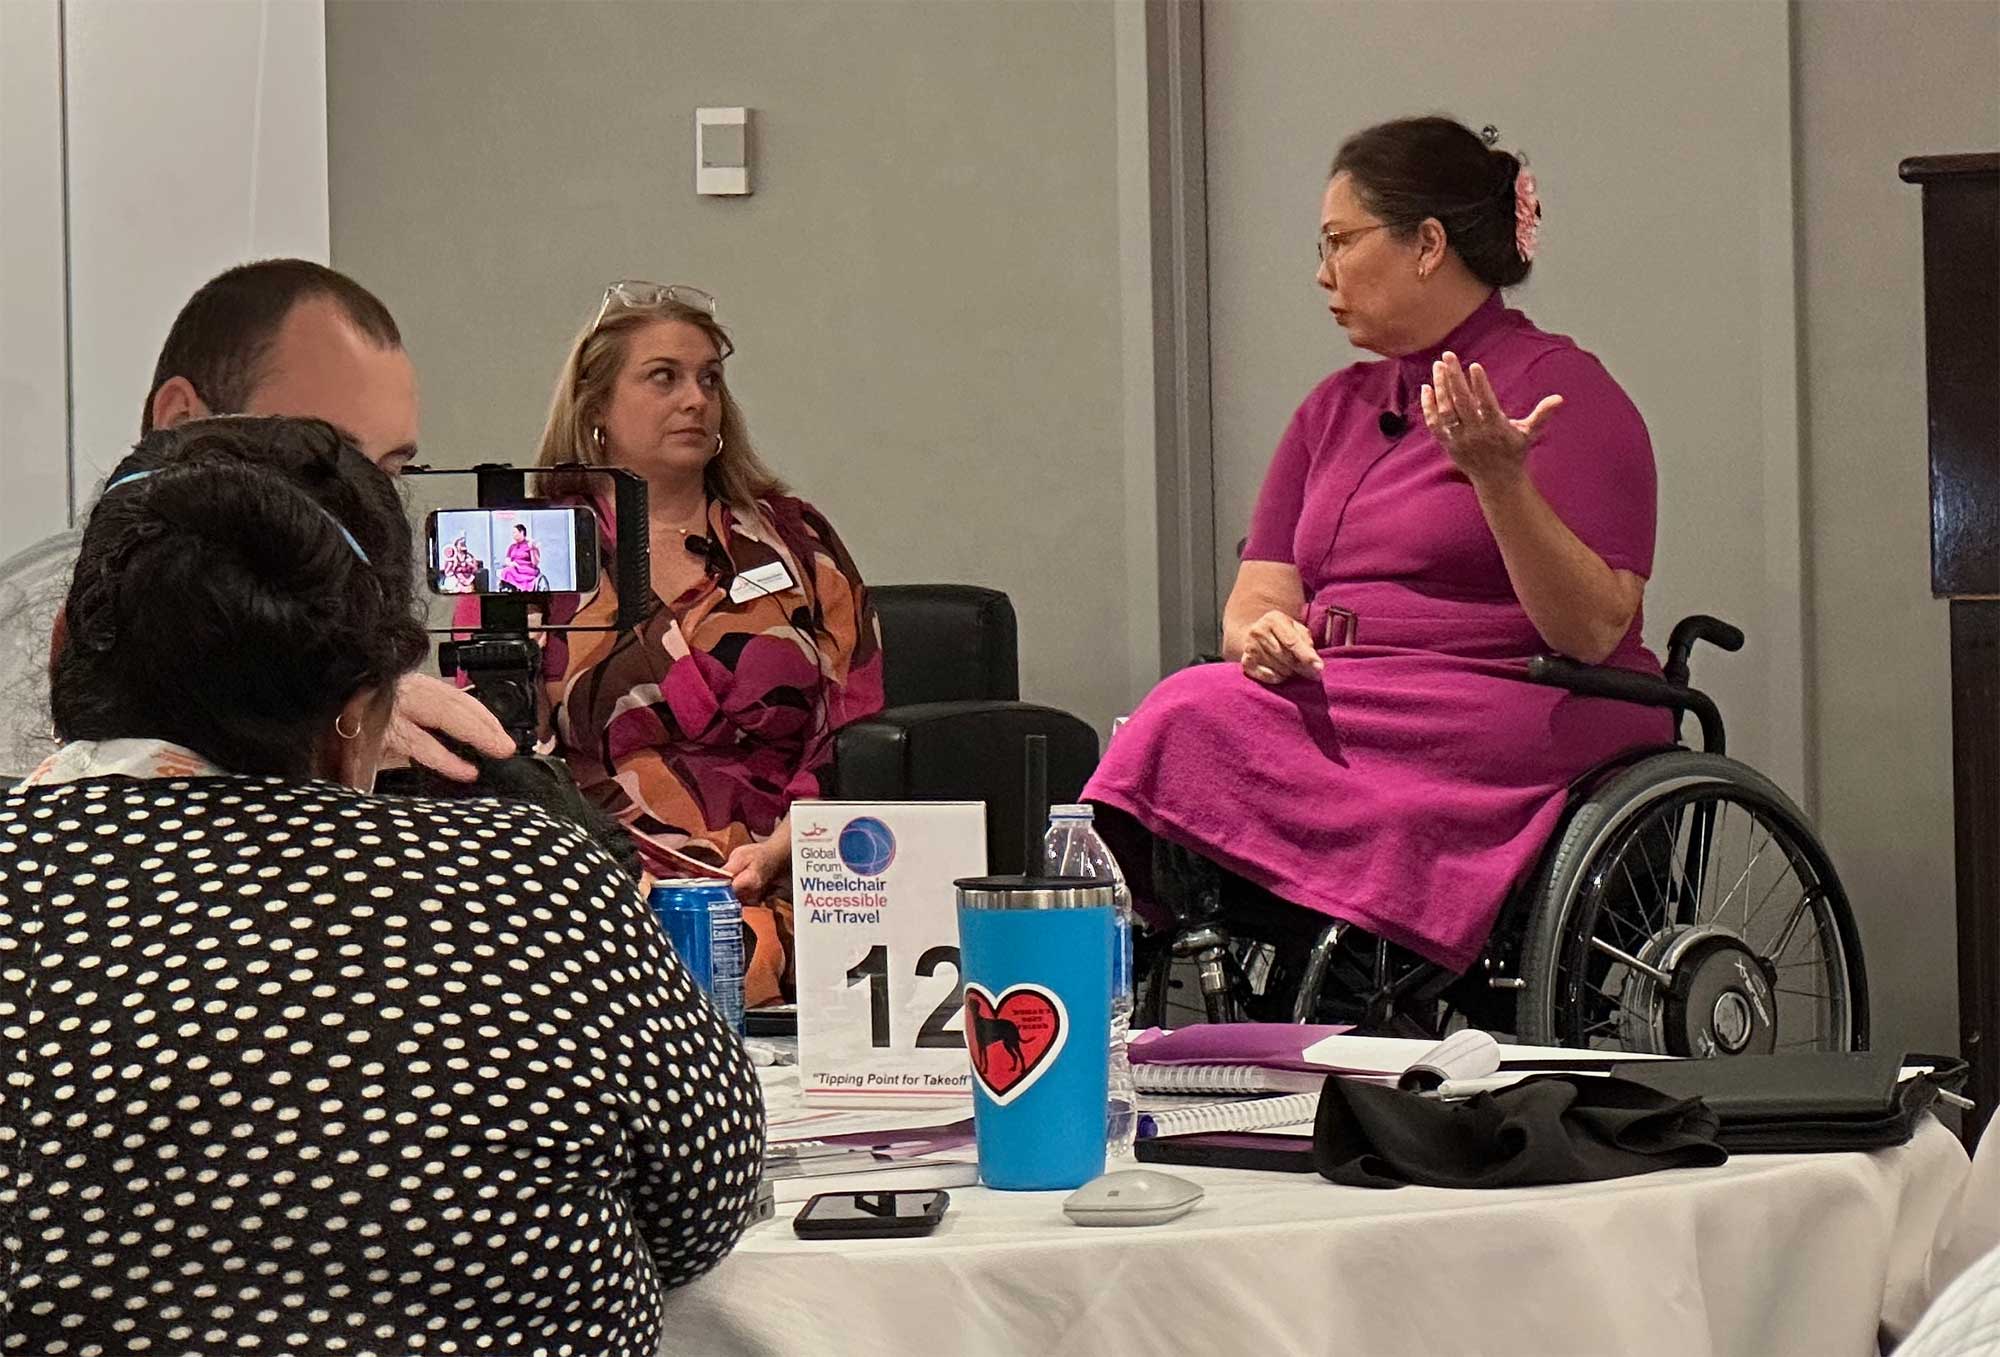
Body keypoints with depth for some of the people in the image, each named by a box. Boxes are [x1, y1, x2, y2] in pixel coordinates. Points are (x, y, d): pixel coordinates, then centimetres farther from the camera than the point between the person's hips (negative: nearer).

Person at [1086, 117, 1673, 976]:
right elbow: (1257, 599, 14)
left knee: (1203, 723, -27)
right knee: (1204, 707, -26)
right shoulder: (1335, 409, 23)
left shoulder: (1560, 389, 0)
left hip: (1518, 718, -6)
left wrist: (1498, 477, -24)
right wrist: (1263, 635, -11)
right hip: (1333, 707, 7)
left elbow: (1593, 632, -11)